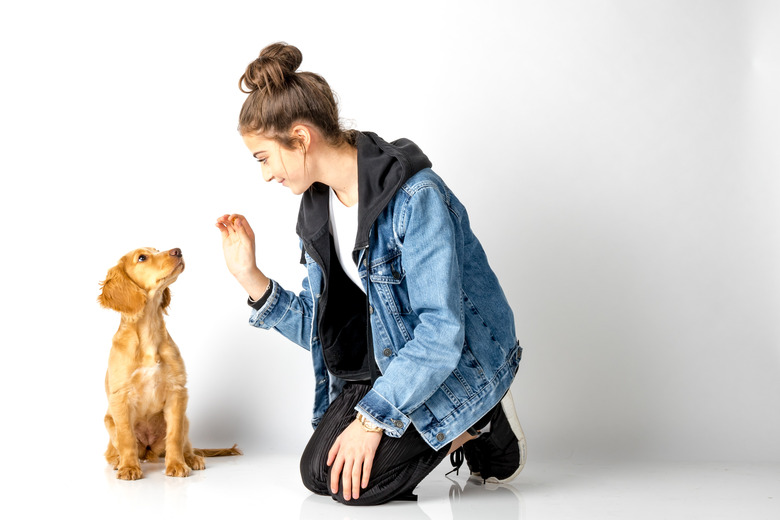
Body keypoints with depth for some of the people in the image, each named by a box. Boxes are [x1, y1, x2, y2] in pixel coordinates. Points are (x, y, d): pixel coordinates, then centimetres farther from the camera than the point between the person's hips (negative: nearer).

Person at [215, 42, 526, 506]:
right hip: (387, 357, 8)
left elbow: (440, 333, -29)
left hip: (463, 359, -8)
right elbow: (317, 326, 3)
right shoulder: (317, 205, 0)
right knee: (318, 473, -1)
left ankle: (482, 425, 3)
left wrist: (371, 416, -26)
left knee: (353, 481, -17)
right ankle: (447, 435, 16)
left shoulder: (415, 197, -26)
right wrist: (249, 276, -8)